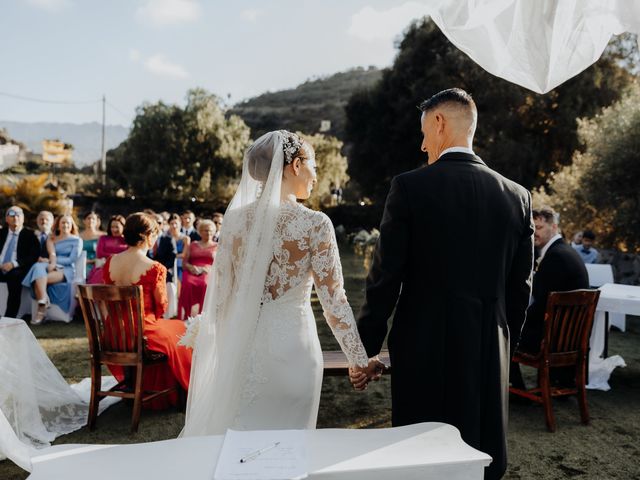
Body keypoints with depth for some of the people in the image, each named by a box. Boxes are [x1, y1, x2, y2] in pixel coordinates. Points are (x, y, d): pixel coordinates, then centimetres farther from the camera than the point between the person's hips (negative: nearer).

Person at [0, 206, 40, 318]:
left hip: (17, 270, -3)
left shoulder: (29, 235, 8)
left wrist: (14, 264, -16)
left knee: (14, 277, -38)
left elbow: (34, 256, -3)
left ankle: (9, 318, -36)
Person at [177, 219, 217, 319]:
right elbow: (184, 263, 16)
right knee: (188, 284, -35)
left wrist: (209, 269, -10)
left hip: (209, 273, -1)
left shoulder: (217, 247, 19)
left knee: (205, 284, -38)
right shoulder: (192, 245, 23)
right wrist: (191, 267, -7)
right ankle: (186, 317, -34)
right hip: (192, 272, 1)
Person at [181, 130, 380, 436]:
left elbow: (220, 293, 4)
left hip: (240, 347, 4)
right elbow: (334, 301, -10)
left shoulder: (235, 218, -1)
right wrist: (360, 360, -2)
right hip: (291, 346, -3)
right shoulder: (315, 224, -11)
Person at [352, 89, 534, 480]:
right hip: (490, 350, 4)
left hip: (425, 347, -3)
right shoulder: (517, 196, 2)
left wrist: (364, 349, 0)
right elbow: (520, 287, 6)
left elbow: (385, 278, -10)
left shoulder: (410, 187, -11)